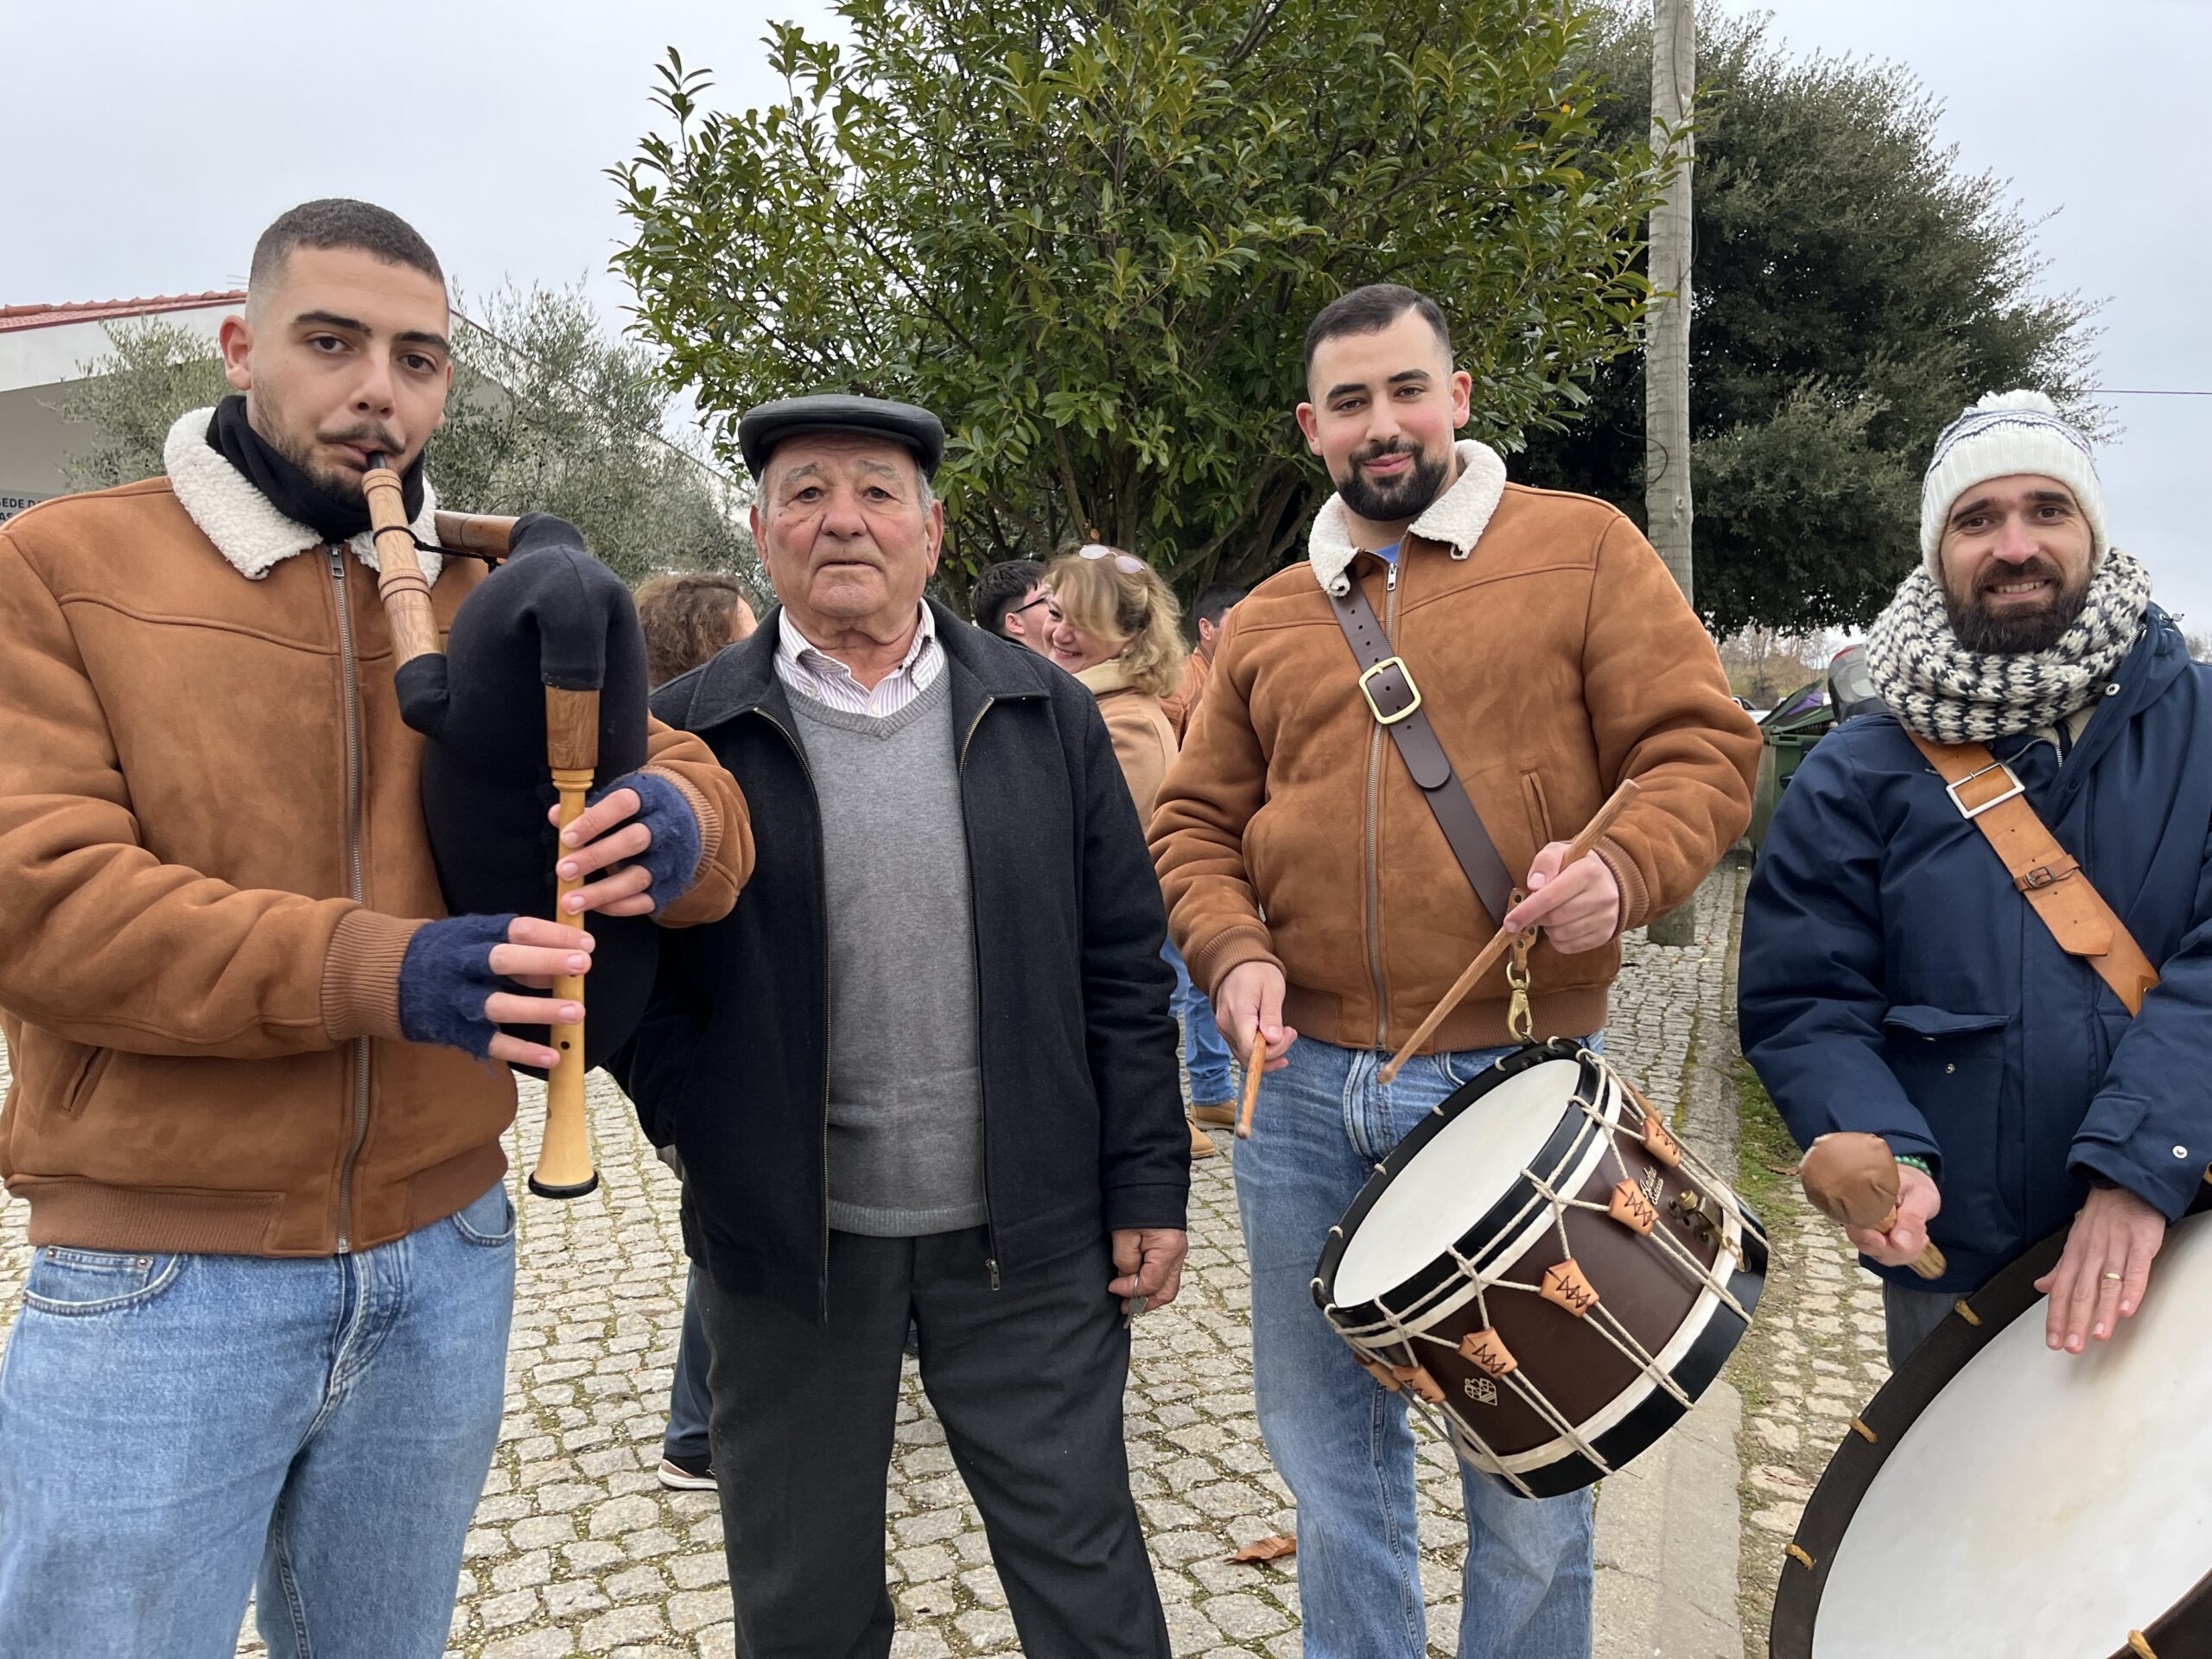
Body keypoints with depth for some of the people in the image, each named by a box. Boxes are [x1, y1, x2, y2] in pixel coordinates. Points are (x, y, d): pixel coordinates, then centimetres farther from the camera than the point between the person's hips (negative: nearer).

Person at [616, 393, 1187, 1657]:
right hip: (786, 1239, 0)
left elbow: (1124, 967, 2)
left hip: (1029, 1231, 0)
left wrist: (1146, 1186, -1)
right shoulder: (686, 732, -2)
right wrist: (704, 1131, -15)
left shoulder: (1048, 716, 2)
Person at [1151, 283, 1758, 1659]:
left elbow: (1706, 750, -4)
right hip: (1303, 1093, 4)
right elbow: (1196, 825, 11)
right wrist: (1234, 953, -7)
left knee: (1530, 1479, 11)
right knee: (1328, 1453, 18)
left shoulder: (1582, 549, 0)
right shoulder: (1265, 624, 11)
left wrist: (1622, 869, -23)